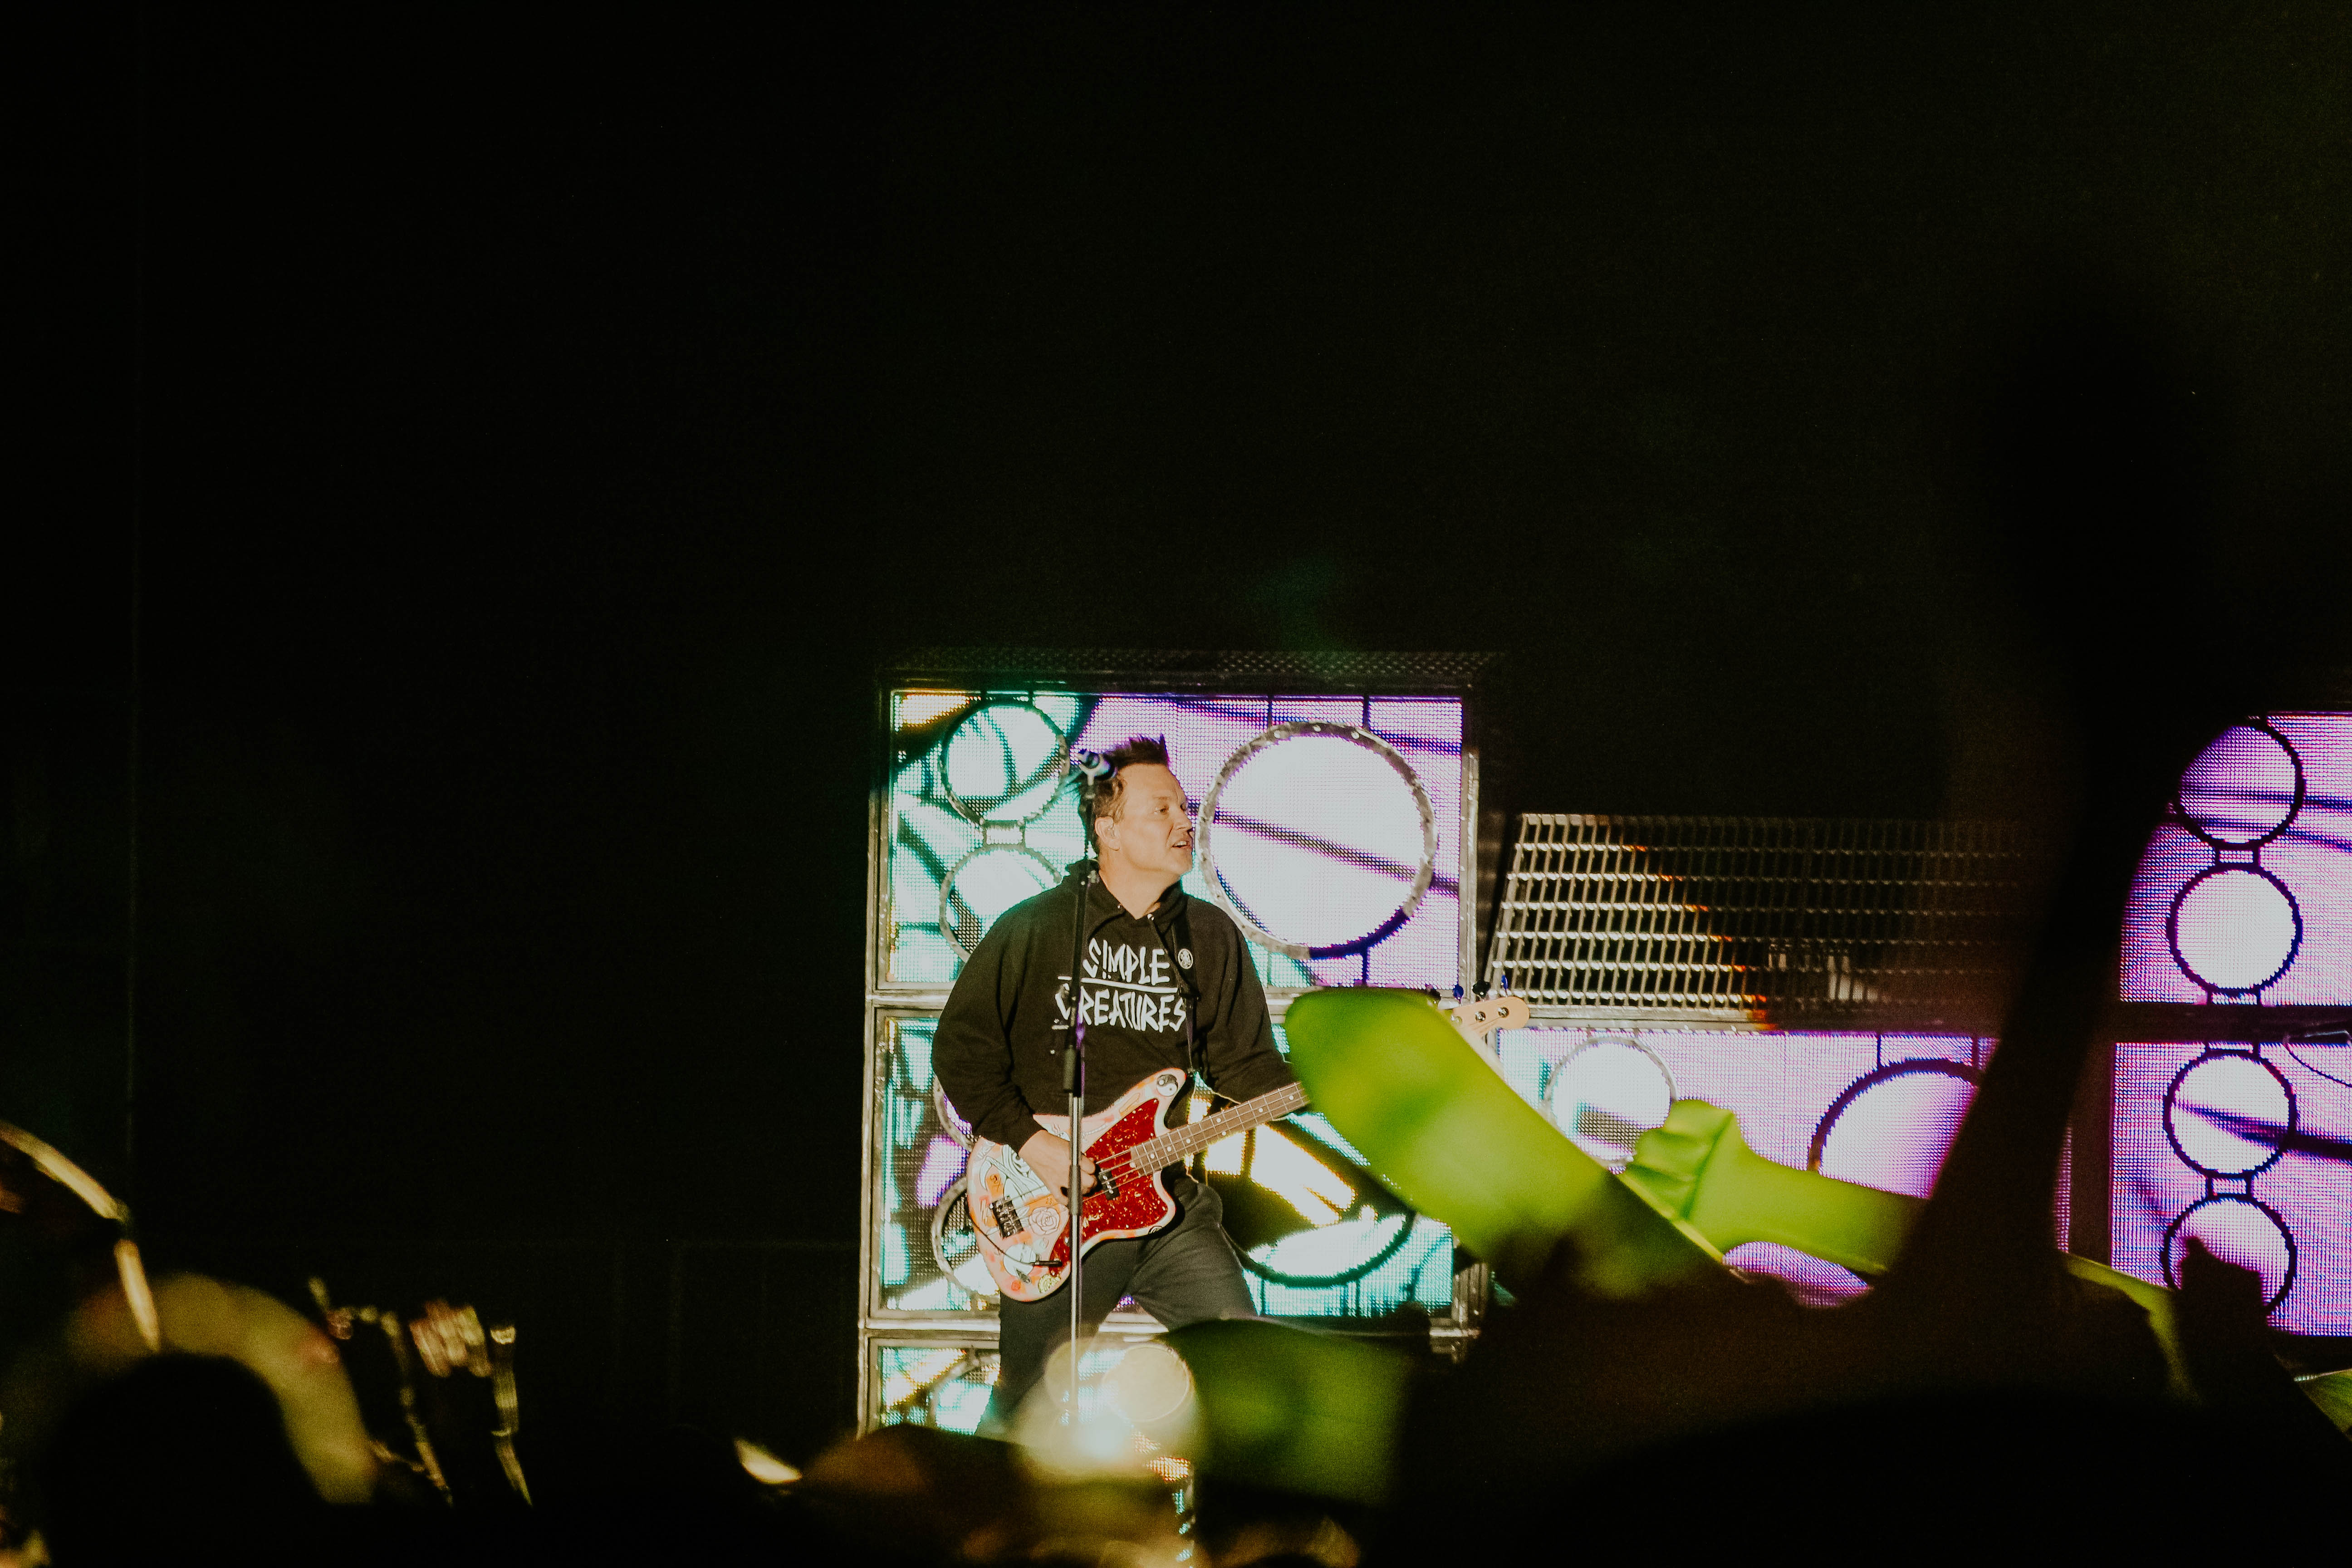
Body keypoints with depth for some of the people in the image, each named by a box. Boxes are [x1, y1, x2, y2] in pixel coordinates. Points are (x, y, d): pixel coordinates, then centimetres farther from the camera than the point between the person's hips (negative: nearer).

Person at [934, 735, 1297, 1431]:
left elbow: (1244, 1062, 9)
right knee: (1026, 1411, 1)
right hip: (1055, 1216, -3)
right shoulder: (1034, 929, -2)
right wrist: (1027, 1140, -11)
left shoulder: (1210, 936, 10)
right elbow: (962, 1047, -1)